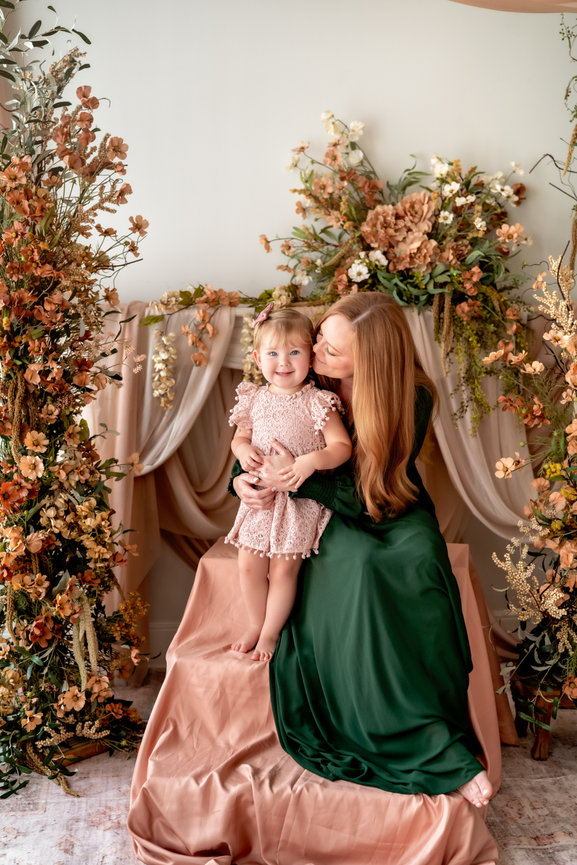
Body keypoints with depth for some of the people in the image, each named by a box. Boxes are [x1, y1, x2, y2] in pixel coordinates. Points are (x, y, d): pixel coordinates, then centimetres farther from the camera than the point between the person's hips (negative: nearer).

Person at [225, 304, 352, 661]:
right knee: (249, 566, 7)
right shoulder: (255, 399, 2)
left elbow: (342, 446, -13)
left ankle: (270, 632, 23)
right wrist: (243, 449, -8)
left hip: (300, 500, -4)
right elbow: (241, 436, 15)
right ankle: (256, 624, 31)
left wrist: (312, 461, -30)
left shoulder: (317, 402, -12)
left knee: (283, 569, 0)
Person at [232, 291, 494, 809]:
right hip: (335, 520, 1)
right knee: (361, 568, -33)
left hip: (399, 516, 0)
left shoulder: (413, 399, -16)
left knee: (420, 563, -36)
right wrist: (244, 479, -16)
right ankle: (443, 755, -28)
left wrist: (299, 479, -28)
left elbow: (369, 491, -16)